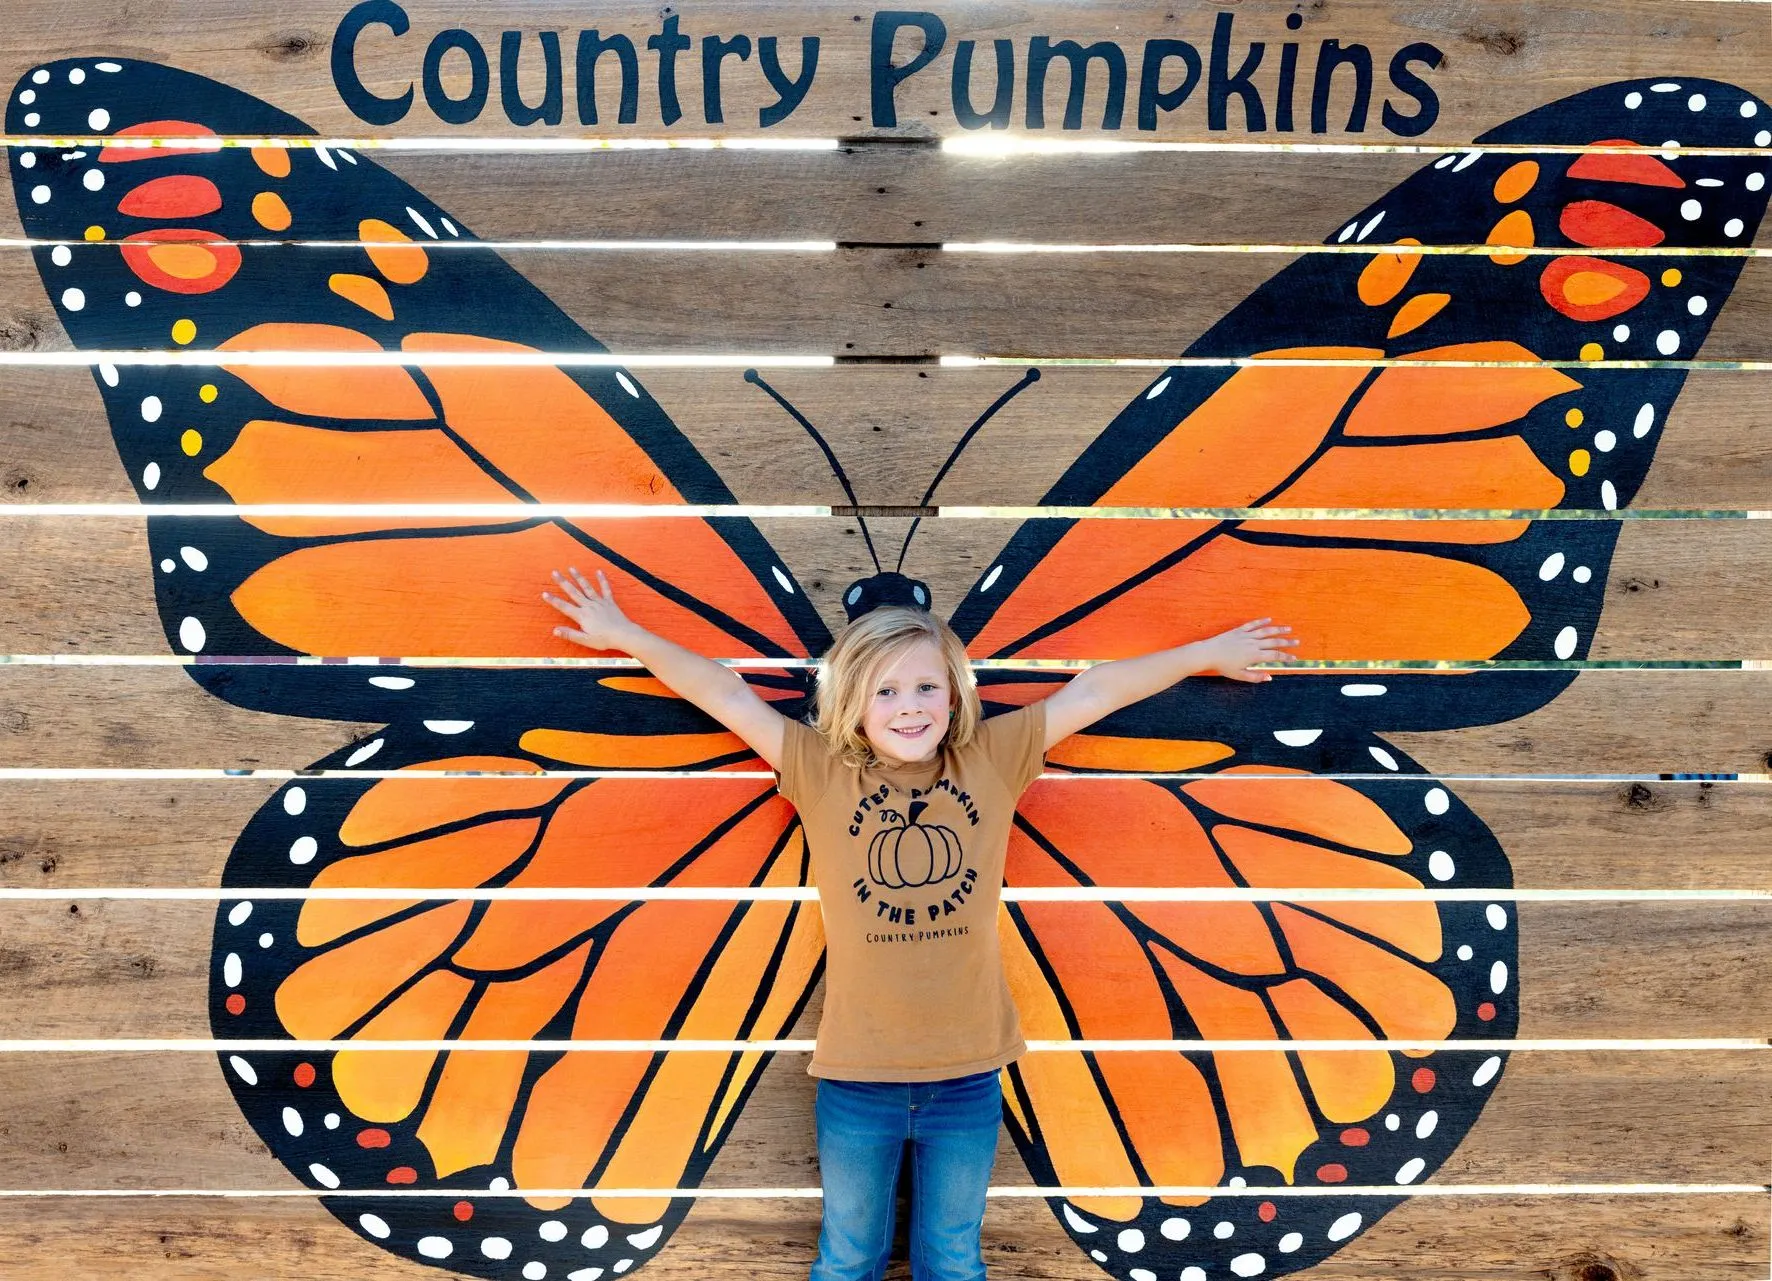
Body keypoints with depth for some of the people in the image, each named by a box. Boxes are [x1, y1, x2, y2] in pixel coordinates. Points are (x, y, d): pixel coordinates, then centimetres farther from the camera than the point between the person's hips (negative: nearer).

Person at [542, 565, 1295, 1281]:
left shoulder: (993, 761, -3)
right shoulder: (821, 771, -6)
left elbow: (1096, 689, 2)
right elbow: (723, 692, -5)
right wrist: (624, 635, 0)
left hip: (968, 1078, 1)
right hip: (856, 1079, -1)